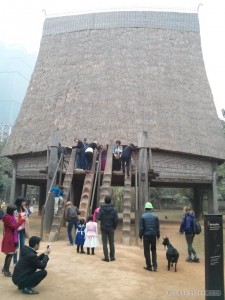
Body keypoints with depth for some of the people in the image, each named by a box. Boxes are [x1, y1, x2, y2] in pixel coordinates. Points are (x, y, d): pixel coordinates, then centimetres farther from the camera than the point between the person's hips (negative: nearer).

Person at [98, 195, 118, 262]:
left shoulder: (101, 209, -10)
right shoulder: (114, 209, -7)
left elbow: (99, 218, -14)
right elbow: (116, 220, -8)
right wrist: (114, 227, 5)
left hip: (103, 228, -1)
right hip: (111, 228, 1)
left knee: (104, 243, 6)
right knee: (111, 243, 12)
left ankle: (106, 257, 7)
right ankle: (112, 257, 17)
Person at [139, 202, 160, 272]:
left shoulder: (143, 216, -7)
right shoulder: (155, 216, 0)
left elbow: (141, 227, -6)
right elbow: (158, 227, 4)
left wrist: (140, 235, 4)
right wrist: (158, 235, 13)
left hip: (146, 235, -3)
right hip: (153, 235, 3)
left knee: (147, 251, 7)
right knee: (153, 250, 15)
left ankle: (149, 266, 11)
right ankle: (154, 265, 7)